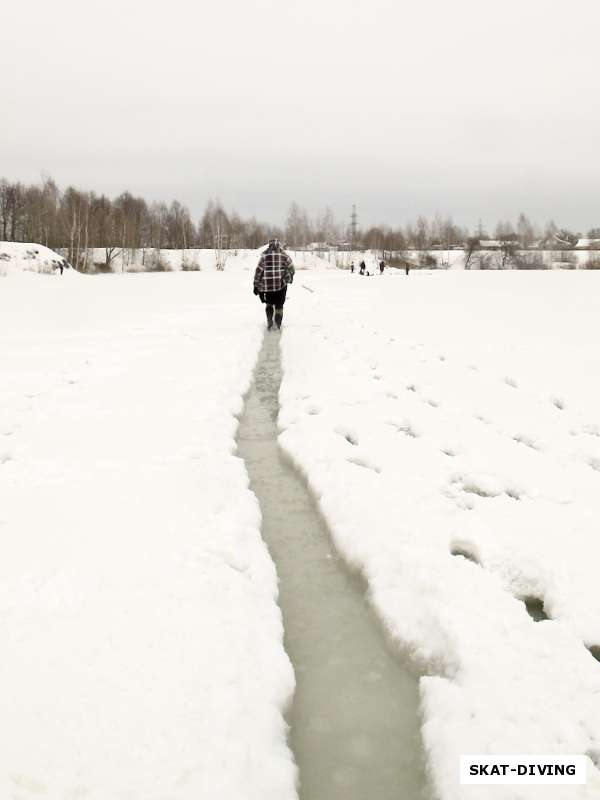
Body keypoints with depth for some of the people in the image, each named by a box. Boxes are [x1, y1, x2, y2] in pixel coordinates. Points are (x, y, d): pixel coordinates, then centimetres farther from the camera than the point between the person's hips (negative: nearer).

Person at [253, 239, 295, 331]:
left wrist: (256, 285, 2)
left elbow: (259, 270, -2)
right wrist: (290, 278, 22)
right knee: (279, 305, 10)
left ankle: (269, 321, 6)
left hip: (267, 284, 0)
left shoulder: (265, 255, -1)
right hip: (281, 285, 0)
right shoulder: (284, 255, 1)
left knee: (269, 303, 21)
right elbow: (291, 268, 5)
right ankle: (278, 326, 4)